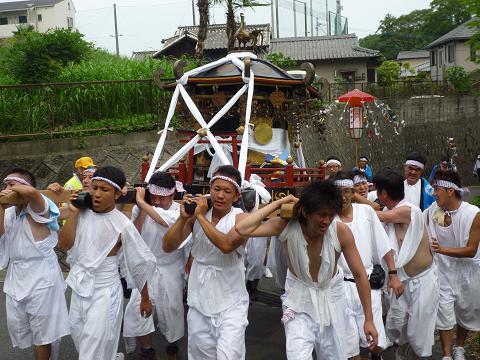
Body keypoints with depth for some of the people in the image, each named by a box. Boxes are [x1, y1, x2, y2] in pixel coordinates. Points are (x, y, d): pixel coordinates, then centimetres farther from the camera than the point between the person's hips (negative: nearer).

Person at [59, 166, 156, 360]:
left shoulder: (122, 225, -17)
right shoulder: (83, 214, -4)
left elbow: (141, 263, -8)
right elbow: (64, 245, -9)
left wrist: (145, 299, -1)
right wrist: (72, 213, -14)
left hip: (104, 290, -5)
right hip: (79, 287, 6)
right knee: (79, 336, 22)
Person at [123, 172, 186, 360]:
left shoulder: (180, 210, -14)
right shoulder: (139, 209, -5)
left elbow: (166, 220, -36)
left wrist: (142, 203, -34)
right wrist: (141, 209, -19)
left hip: (170, 270, -2)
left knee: (171, 310, 9)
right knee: (136, 309, -5)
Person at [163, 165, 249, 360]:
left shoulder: (240, 218, -9)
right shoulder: (196, 214, 0)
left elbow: (226, 245, -29)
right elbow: (168, 247, -4)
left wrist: (201, 216, -22)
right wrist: (183, 217, -16)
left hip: (230, 302, -3)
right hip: (199, 300, 4)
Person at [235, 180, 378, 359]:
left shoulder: (341, 231, -23)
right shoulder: (286, 226, -24)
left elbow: (359, 274, -14)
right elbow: (242, 229, -34)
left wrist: (369, 319, -11)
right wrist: (277, 203, -30)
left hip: (331, 296, 2)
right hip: (299, 297, -1)